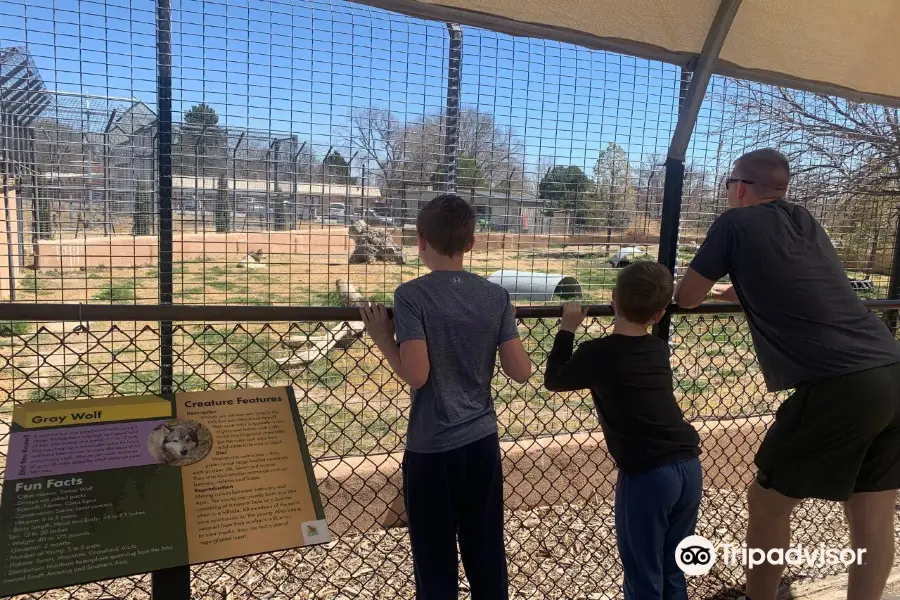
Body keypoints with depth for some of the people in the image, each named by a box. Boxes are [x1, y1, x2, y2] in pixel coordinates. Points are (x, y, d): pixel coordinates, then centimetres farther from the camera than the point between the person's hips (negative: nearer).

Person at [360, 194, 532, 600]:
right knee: (487, 555, 17)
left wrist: (383, 337, -4)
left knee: (435, 561, 11)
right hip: (483, 442, 4)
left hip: (432, 448, -4)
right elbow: (521, 372, -3)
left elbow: (416, 375, -19)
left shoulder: (411, 295, -12)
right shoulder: (496, 296, -1)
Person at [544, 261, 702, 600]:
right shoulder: (660, 349, 7)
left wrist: (567, 328, 13)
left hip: (646, 476, -6)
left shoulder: (598, 353, -10)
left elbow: (554, 380, 8)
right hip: (689, 468, 6)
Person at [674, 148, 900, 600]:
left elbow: (685, 297, 9)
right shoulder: (805, 221, 19)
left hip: (839, 388, -7)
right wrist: (747, 293, 43)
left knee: (766, 504, 12)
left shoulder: (737, 222, 2)